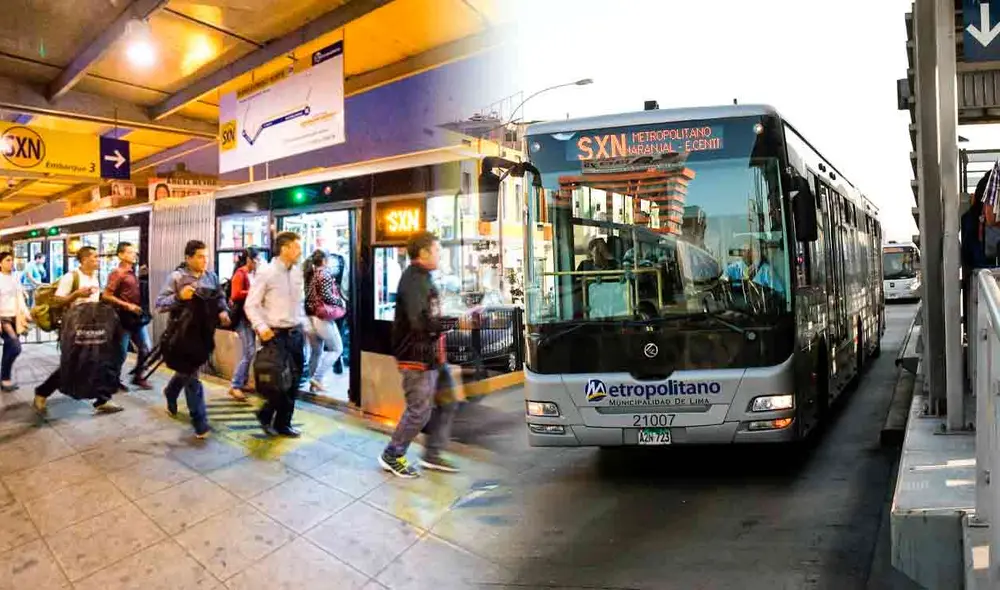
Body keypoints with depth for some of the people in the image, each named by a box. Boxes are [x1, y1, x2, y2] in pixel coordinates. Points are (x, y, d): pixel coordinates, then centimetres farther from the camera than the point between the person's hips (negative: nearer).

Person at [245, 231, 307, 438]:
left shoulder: (298, 272, 8)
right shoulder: (266, 273, -10)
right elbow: (251, 305, -7)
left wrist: (302, 326, 11)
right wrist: (261, 328, -17)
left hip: (296, 333, 6)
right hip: (276, 334, -6)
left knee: (293, 381, 9)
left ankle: (283, 423, 23)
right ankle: (266, 415, 24)